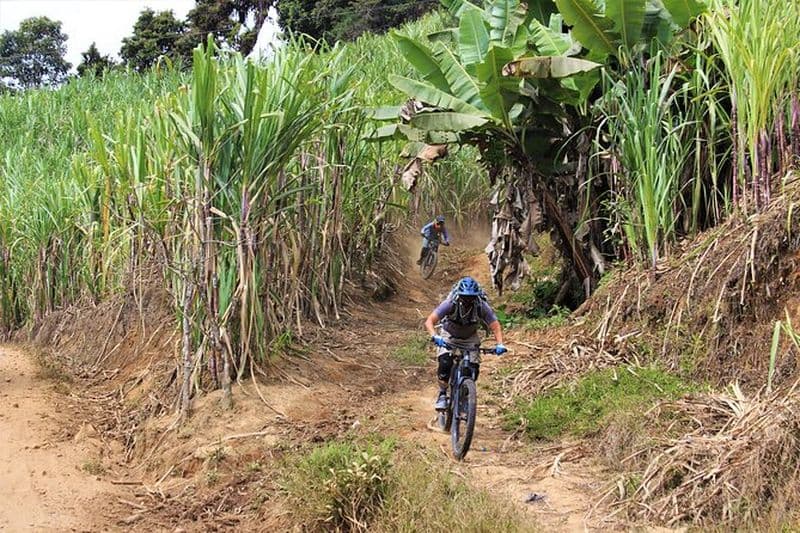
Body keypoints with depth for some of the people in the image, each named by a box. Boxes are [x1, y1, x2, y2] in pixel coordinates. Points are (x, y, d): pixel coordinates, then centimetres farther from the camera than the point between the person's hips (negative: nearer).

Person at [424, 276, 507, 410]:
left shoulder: (482, 306, -28)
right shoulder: (450, 303, -32)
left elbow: (495, 326, -26)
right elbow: (429, 322, -37)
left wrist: (499, 344, -44)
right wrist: (435, 337, -55)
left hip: (470, 338, 2)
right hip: (450, 336, -1)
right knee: (445, 364, -24)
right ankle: (442, 395, -4)